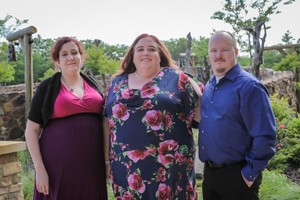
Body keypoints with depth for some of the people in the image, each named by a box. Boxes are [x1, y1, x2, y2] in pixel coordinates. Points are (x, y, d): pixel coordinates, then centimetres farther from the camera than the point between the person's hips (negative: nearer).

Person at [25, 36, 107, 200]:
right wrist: (40, 168, -8)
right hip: (59, 164, -3)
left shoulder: (92, 84, 10)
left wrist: (107, 158, 10)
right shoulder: (47, 87, 0)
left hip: (92, 163, 3)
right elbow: (31, 130, -1)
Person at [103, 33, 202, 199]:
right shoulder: (117, 83, 9)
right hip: (126, 168, 3)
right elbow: (108, 122, 11)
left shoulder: (177, 78, -1)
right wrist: (107, 160, 11)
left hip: (169, 166, -2)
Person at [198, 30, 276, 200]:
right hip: (209, 172, 7)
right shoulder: (209, 87, 8)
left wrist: (250, 174, -15)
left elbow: (265, 137, -19)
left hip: (237, 175, -7)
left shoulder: (249, 86, -15)